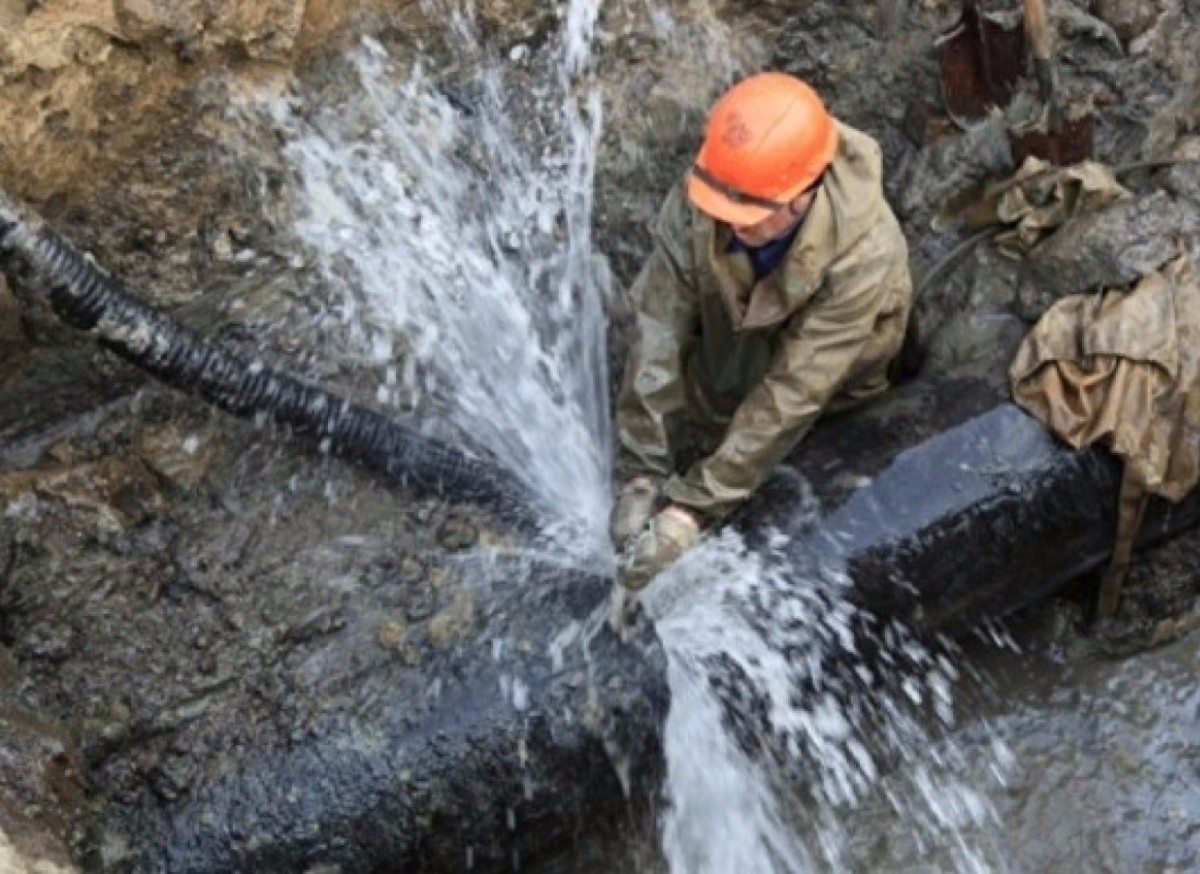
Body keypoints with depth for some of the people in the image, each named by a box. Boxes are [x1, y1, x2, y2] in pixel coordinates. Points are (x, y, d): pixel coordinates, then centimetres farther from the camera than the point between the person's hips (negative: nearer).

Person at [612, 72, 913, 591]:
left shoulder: (863, 250, -38)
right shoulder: (694, 203, -31)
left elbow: (793, 392, -37)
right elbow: (658, 334, -29)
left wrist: (692, 508, -39)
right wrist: (640, 476, -33)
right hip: (726, 353, 2)